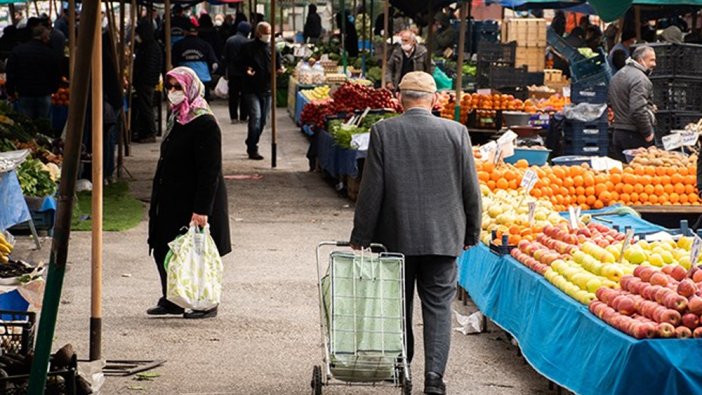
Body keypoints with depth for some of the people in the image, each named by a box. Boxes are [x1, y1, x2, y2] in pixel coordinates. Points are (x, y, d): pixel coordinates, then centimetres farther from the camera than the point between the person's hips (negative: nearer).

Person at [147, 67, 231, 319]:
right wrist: (158, 200, 20)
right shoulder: (178, 119, 11)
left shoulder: (205, 125, -18)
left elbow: (210, 172, -21)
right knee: (163, 249, 11)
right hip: (172, 200, 9)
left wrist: (201, 209, -25)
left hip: (193, 202, -9)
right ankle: (171, 300, 21)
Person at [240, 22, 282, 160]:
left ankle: (252, 146, 27)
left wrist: (279, 69, -6)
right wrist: (247, 70, -21)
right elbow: (242, 64, 0)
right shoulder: (248, 48, -3)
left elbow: (278, 66, 17)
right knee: (255, 117, -17)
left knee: (262, 120, 11)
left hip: (267, 90, 5)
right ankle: (252, 149, -13)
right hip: (252, 90, -5)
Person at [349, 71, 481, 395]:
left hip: (395, 236, 0)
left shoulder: (383, 132, -8)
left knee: (398, 305, 16)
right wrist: (471, 233, 13)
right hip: (443, 236, 0)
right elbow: (471, 189, 0)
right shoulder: (456, 132, -4)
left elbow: (371, 190, -7)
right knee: (438, 306, 5)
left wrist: (360, 238, 1)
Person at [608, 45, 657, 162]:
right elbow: (638, 110, -25)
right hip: (635, 135, -9)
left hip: (617, 133, 9)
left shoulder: (617, 76, 16)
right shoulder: (639, 78, -15)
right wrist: (648, 133, -14)